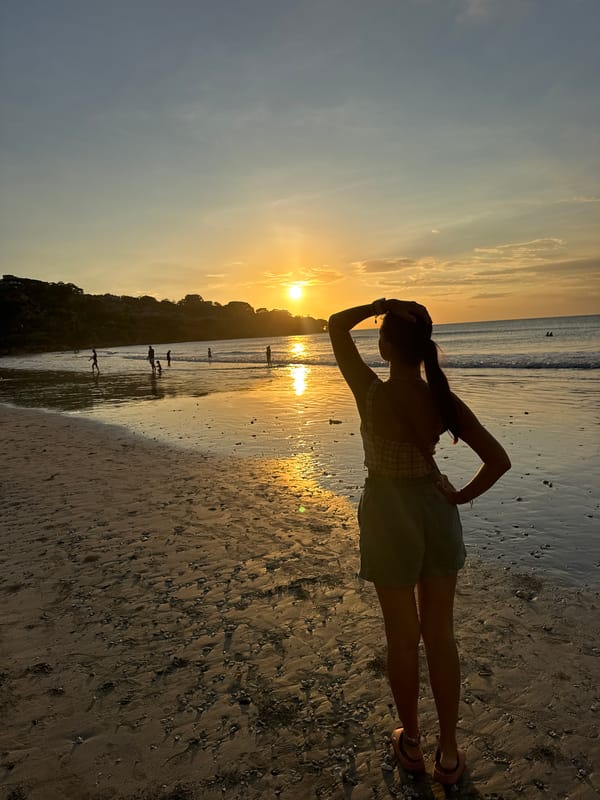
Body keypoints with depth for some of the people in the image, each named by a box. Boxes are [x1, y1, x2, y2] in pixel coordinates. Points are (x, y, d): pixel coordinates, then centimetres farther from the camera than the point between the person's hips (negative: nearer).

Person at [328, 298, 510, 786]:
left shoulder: (371, 393, -18)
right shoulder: (445, 401, -10)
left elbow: (337, 325, -6)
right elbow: (499, 460, -11)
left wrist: (380, 305, -6)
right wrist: (461, 497, 0)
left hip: (388, 517, -3)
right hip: (436, 512, 3)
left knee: (402, 637, 16)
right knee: (441, 635, 18)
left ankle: (412, 744, 37)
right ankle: (449, 754, 33)